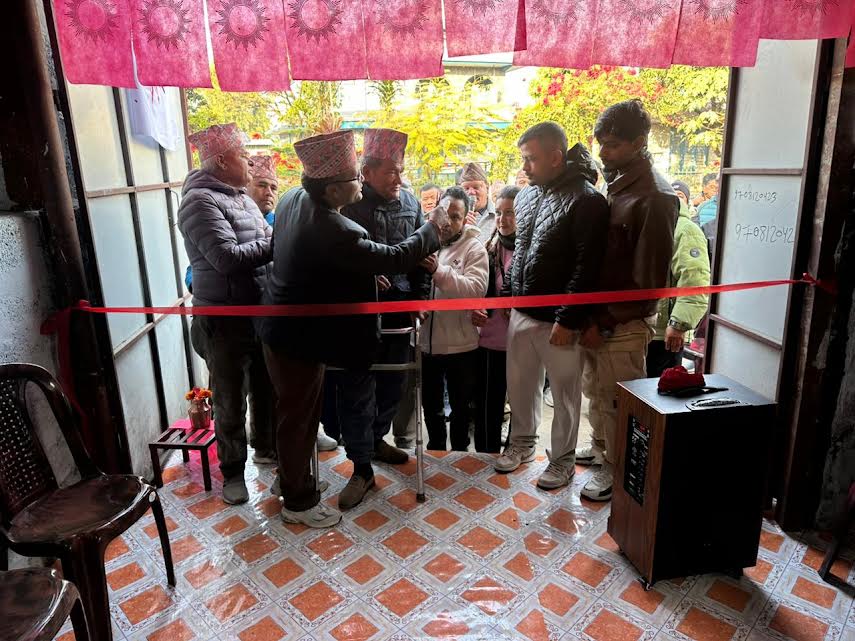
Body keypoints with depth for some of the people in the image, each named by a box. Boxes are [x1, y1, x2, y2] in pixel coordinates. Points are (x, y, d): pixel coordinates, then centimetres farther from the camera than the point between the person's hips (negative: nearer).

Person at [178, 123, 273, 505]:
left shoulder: (242, 197, 12)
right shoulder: (201, 201, -16)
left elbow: (265, 241, 16)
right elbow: (229, 258, -26)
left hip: (262, 312, 8)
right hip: (225, 320, -8)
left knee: (267, 388, 21)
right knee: (231, 401, 7)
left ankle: (267, 444, 42)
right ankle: (232, 470, 26)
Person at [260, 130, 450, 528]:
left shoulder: (293, 199, -2)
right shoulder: (331, 230, -32)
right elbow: (393, 260, -24)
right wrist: (432, 229, -10)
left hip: (287, 326, 9)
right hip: (298, 336, -9)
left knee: (300, 409, 24)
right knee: (297, 416, 7)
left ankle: (294, 476, 44)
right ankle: (298, 501, 27)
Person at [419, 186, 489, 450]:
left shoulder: (474, 247, -7)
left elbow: (477, 289, -22)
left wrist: (439, 271, -30)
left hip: (460, 343, -3)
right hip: (426, 341, 4)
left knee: (461, 406, 16)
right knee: (431, 405, 20)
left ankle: (460, 451, 35)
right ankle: (435, 448, 41)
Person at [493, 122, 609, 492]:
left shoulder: (586, 201, -15)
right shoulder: (527, 195, 9)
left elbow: (586, 268, -18)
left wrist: (568, 320, -19)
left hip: (558, 321, -7)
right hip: (521, 313, 7)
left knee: (565, 393, 9)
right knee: (520, 385, 18)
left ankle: (562, 459, 27)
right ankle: (522, 442, 38)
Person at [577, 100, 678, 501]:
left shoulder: (655, 197, -17)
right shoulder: (615, 183, 8)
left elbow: (648, 279, -18)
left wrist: (605, 322, -16)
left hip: (624, 324, -8)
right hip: (598, 314, 8)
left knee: (617, 403, 7)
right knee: (595, 391, 21)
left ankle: (616, 471, 26)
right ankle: (600, 448, 42)